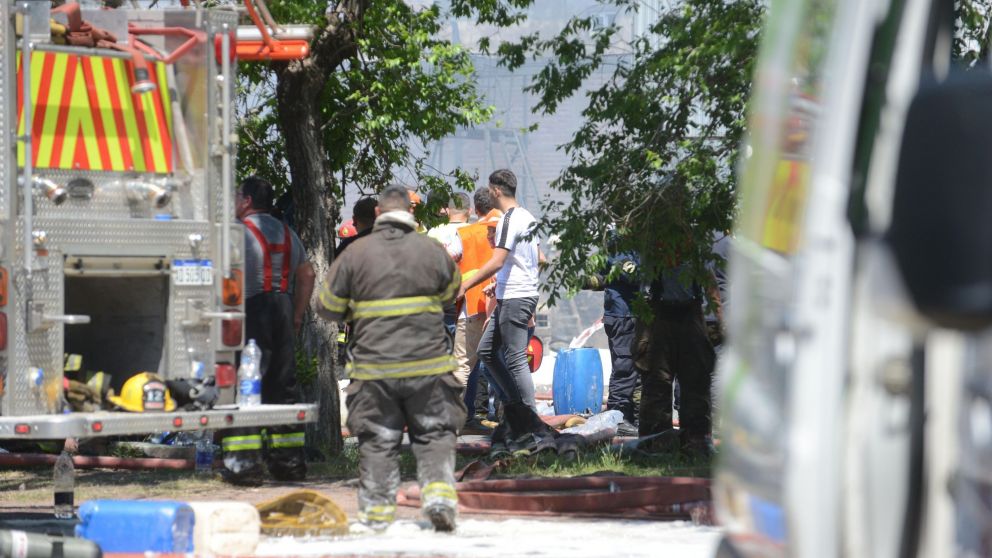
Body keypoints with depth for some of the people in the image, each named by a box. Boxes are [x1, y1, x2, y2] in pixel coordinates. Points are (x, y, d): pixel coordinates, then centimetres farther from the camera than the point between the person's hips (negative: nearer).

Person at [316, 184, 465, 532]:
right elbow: (451, 293, 19)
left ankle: (376, 511, 9)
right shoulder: (431, 251, 1)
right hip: (428, 364, 0)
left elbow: (328, 307, 5)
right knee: (435, 436, 8)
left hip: (374, 367, 0)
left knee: (377, 440, 8)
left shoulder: (356, 254, -2)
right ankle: (439, 495, -9)